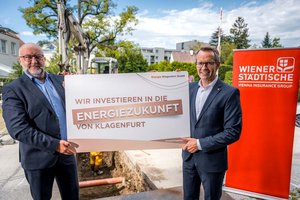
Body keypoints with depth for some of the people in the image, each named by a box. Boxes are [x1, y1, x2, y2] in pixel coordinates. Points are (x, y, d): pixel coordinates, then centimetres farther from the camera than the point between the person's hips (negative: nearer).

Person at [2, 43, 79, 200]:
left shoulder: (60, 80, 6)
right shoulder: (13, 90, -8)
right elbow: (18, 129, -17)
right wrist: (54, 144, -23)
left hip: (66, 152, 4)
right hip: (39, 158, -4)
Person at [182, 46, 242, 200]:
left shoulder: (229, 93, -15)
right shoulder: (190, 88, 3)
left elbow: (233, 132, -17)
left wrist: (200, 143, -17)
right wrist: (186, 139, -5)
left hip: (212, 160, -4)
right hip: (188, 155, 5)